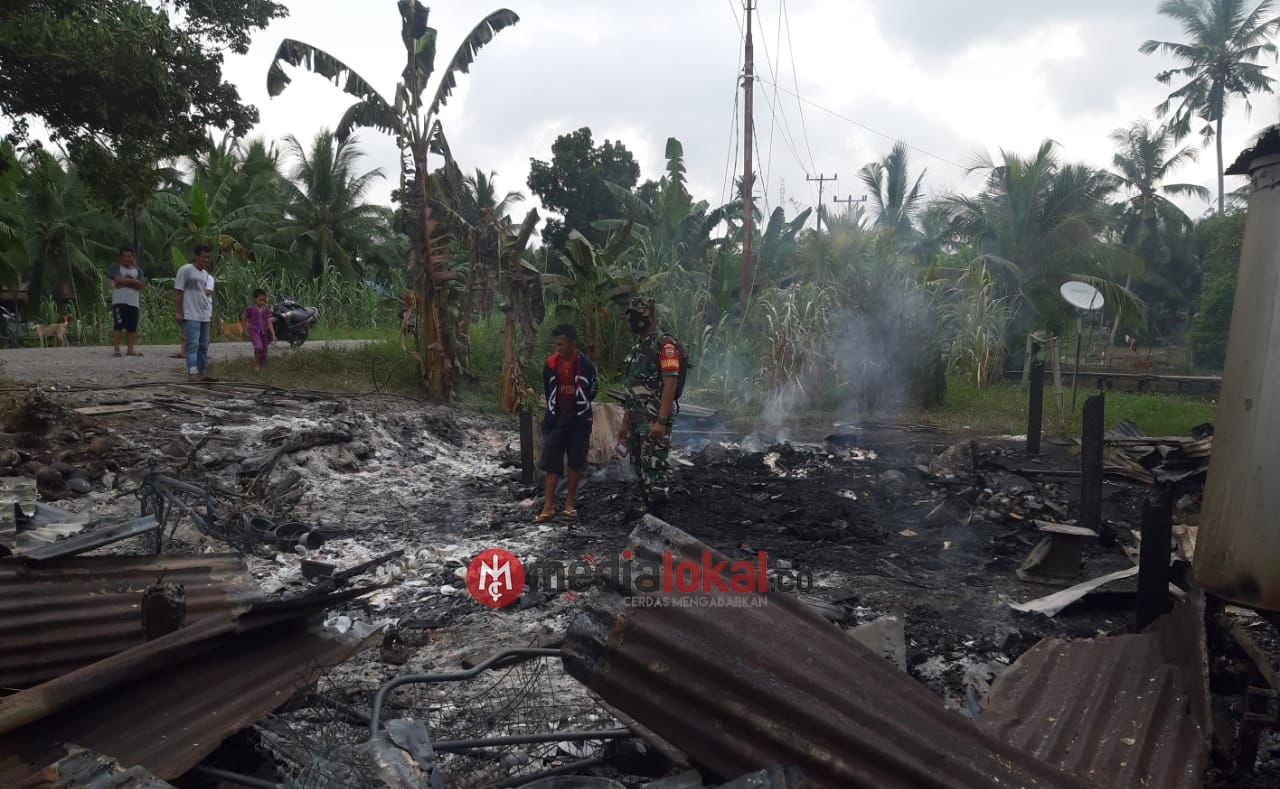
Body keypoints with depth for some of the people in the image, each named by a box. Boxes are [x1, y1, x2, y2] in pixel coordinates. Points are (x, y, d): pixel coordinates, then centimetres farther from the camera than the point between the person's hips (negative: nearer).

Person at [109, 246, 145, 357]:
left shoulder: (137, 269, 15)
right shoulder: (116, 268, 4)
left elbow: (140, 285, 1)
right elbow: (118, 279, -16)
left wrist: (126, 282, -9)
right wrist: (133, 281, -7)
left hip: (133, 302, 4)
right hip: (119, 302, -4)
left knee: (132, 327, 5)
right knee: (118, 326, -9)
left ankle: (130, 349, 12)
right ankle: (116, 349, -7)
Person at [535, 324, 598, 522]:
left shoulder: (586, 365, -9)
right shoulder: (550, 364, -3)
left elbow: (592, 390, 7)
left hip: (579, 422, -1)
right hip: (555, 421, 1)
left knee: (576, 463, 6)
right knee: (551, 463, 0)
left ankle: (569, 503, 18)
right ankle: (548, 506, 4)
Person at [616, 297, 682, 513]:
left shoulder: (664, 344, -10)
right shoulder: (636, 348, 18)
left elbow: (671, 383, -18)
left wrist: (662, 421, -25)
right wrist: (625, 423, 19)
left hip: (655, 420, -9)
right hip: (636, 420, 9)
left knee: (654, 469, -11)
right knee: (640, 469, 12)